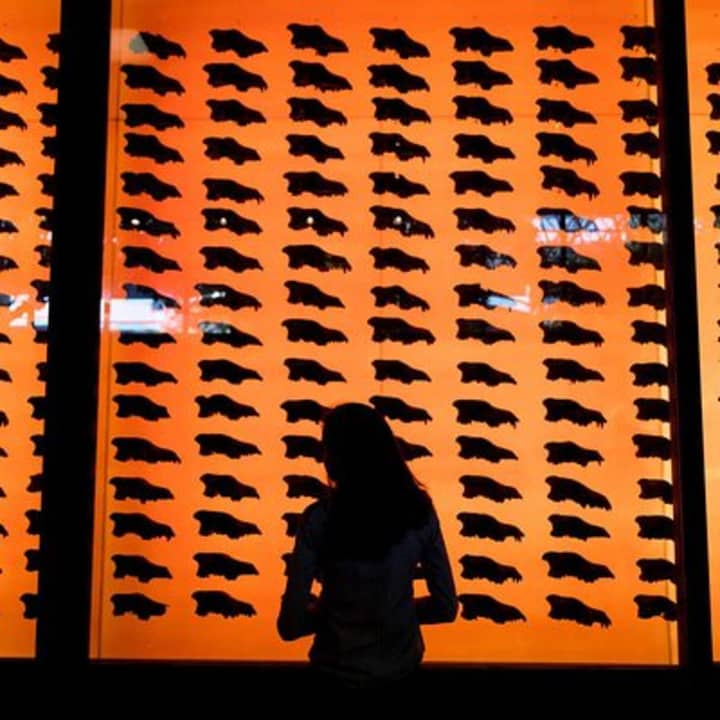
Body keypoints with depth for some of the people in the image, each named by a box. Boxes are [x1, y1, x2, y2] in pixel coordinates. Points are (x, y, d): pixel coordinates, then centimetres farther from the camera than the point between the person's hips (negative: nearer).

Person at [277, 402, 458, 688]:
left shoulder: (319, 518, -22)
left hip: (340, 671, -2)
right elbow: (446, 607, -5)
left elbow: (290, 625, -17)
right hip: (403, 665, 3)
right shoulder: (419, 509, -12)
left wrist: (328, 613, 2)